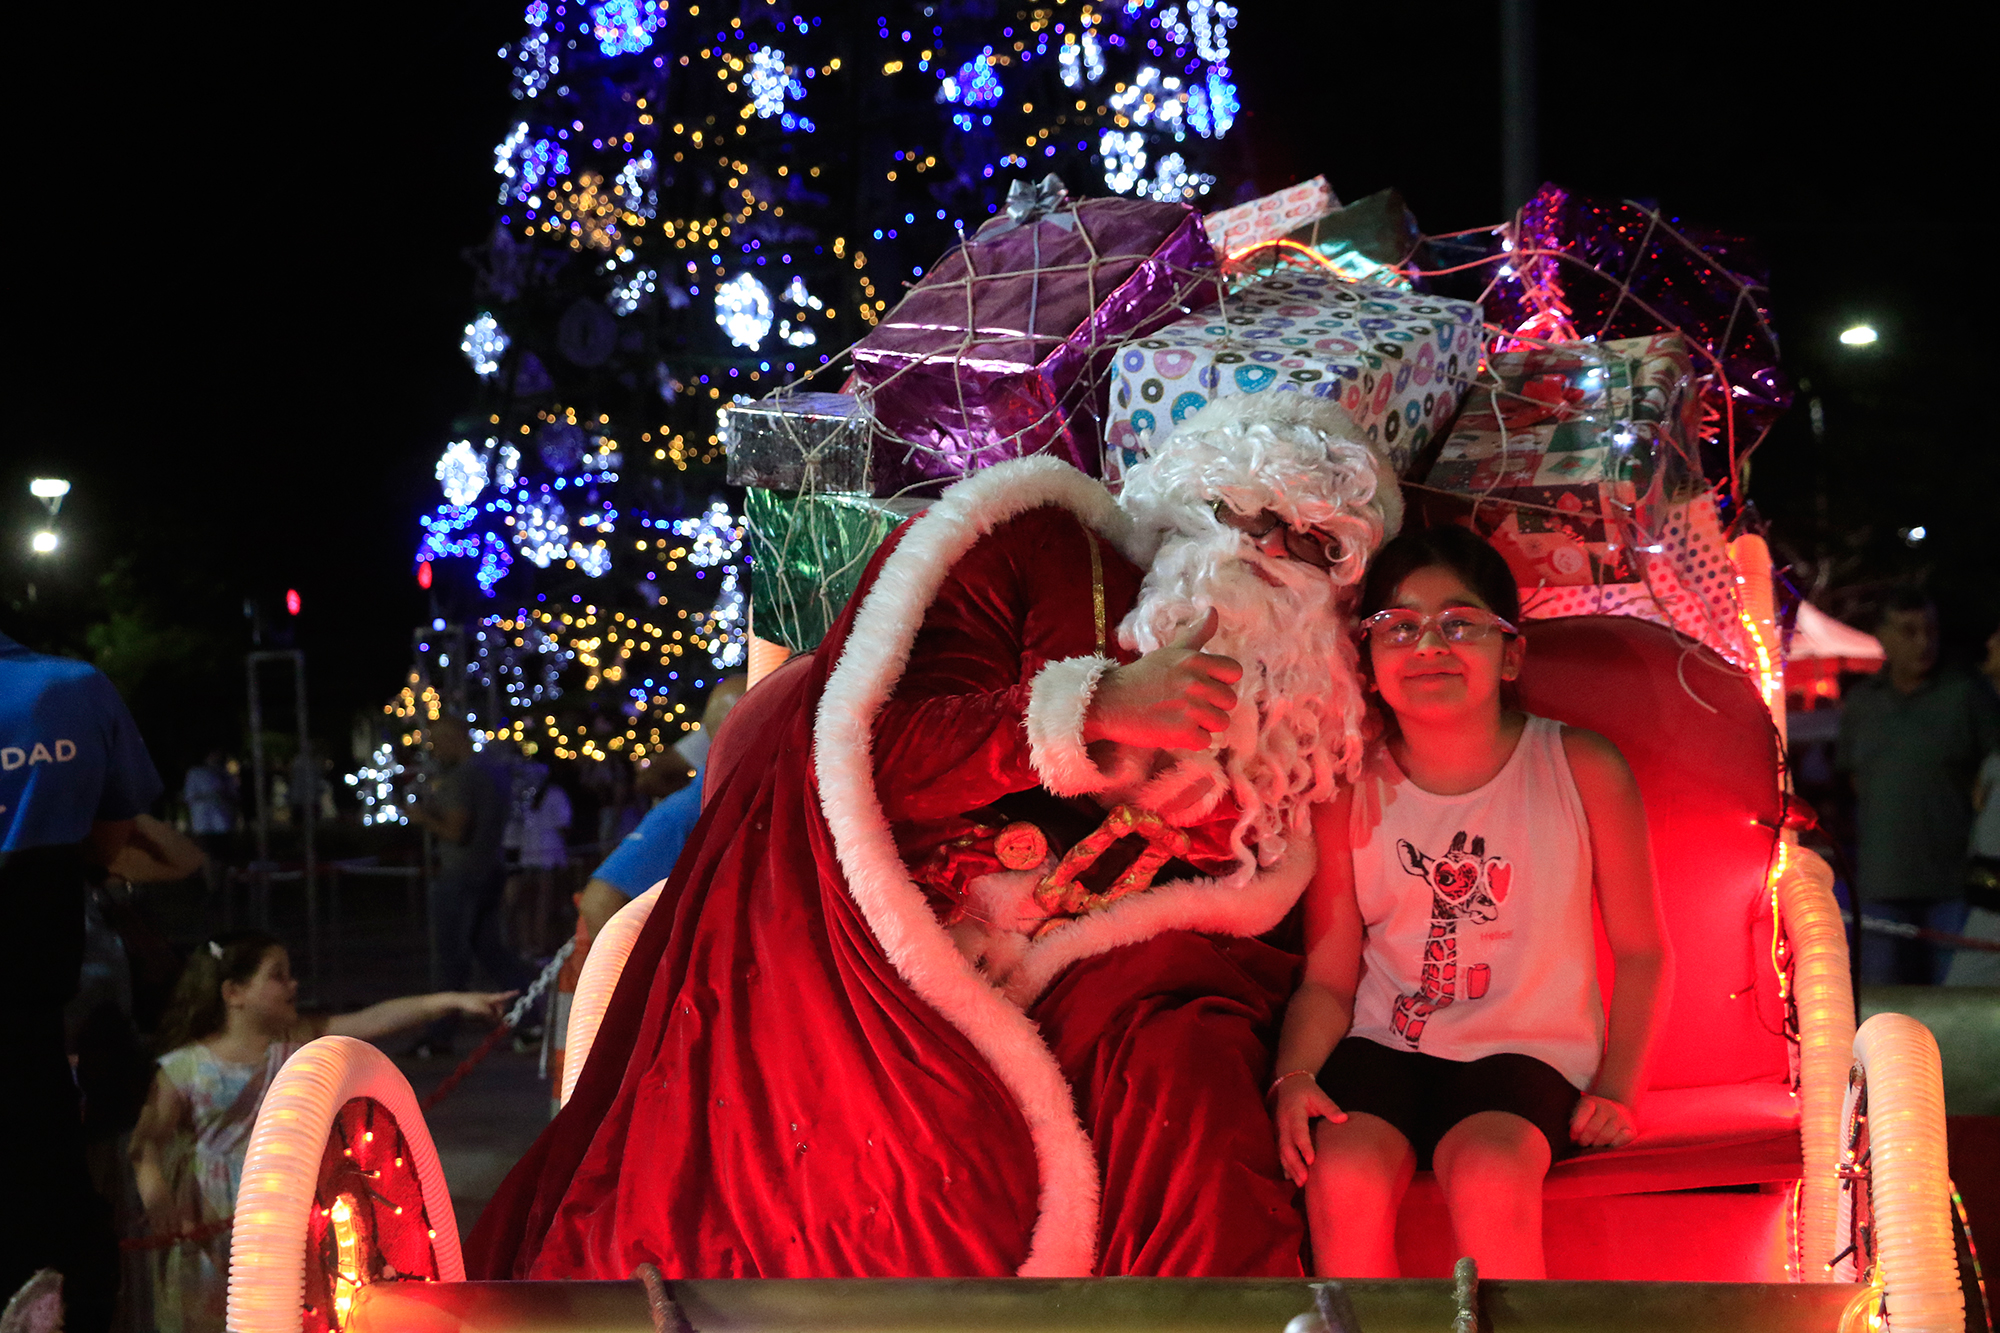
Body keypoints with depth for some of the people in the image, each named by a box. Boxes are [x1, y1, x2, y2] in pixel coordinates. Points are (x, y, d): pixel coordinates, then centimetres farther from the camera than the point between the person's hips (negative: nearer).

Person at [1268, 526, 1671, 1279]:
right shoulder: (1348, 793, 4)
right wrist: (1295, 1077, -13)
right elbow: (1328, 978, 6)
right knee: (1344, 1174, -30)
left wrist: (1617, 1088, -4)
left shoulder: (1581, 769, 0)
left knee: (1489, 1175, -34)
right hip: (1385, 1046, 2)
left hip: (1525, 1051, -2)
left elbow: (1639, 949, 7)